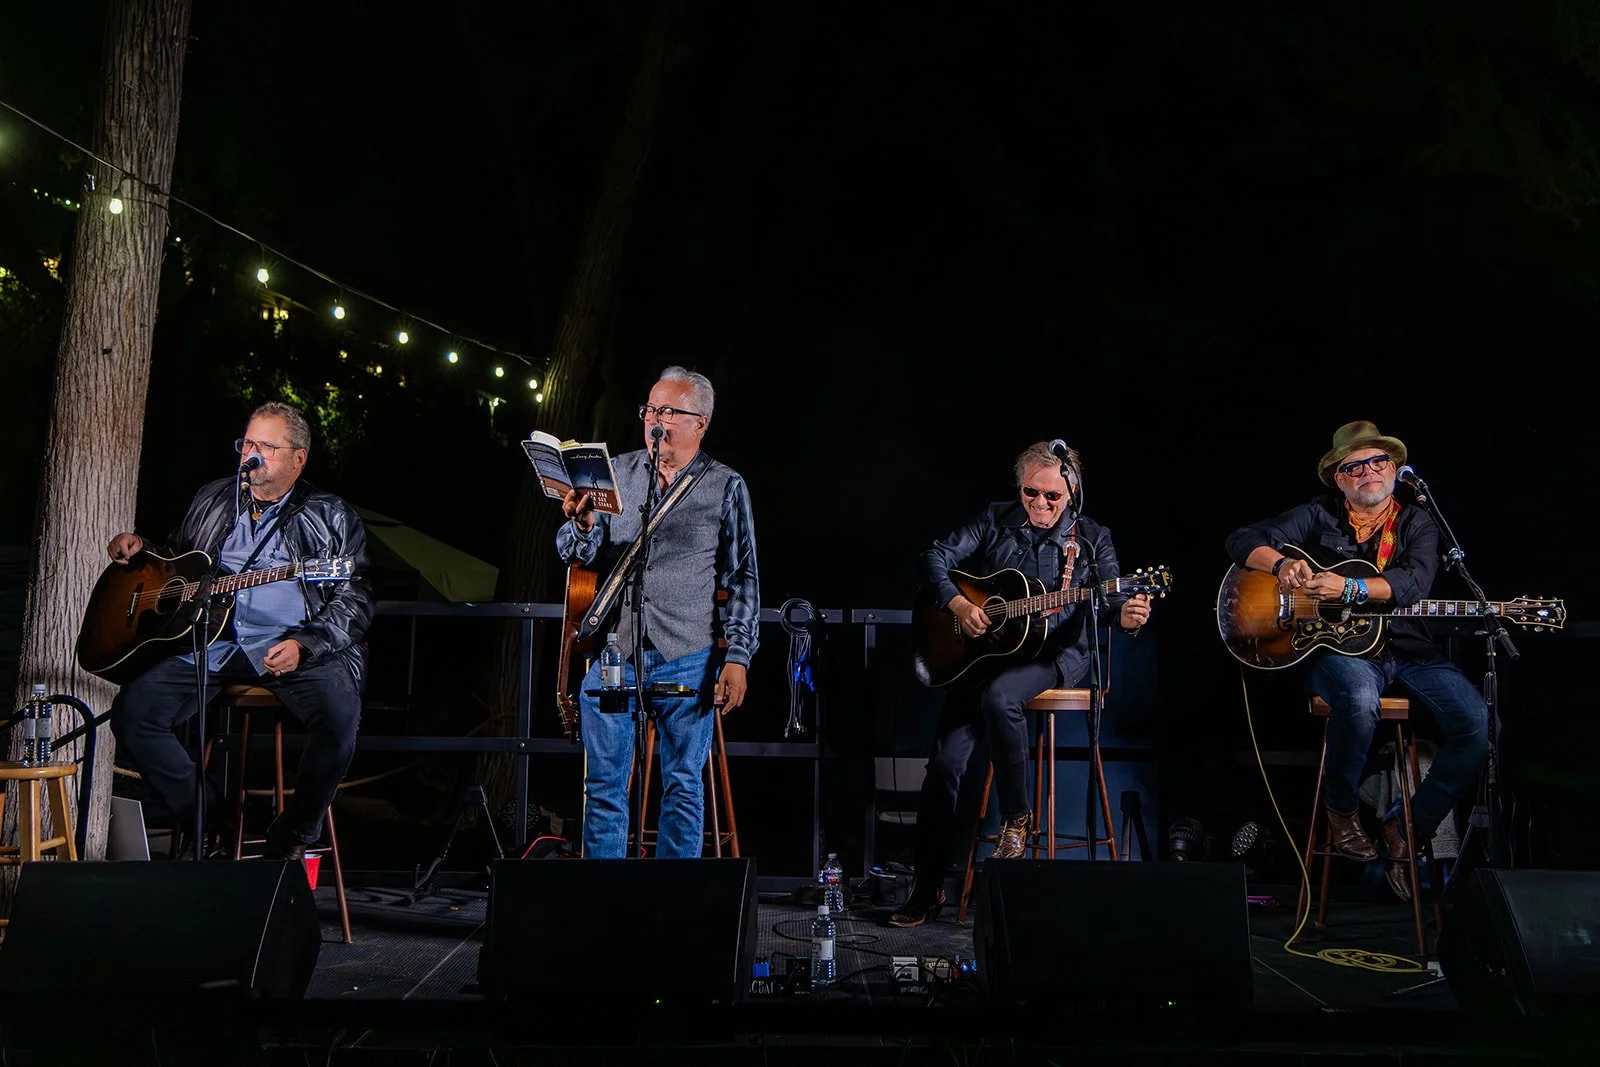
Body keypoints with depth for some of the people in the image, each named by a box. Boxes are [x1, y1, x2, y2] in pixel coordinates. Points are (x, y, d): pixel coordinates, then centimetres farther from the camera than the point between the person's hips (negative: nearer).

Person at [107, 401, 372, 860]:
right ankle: (209, 822, -2)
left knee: (339, 709, -32)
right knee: (133, 709, -18)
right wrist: (139, 548, 13)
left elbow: (354, 602, 0)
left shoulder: (332, 517, 8)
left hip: (296, 649, -3)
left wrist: (303, 645, -15)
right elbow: (174, 560, 36)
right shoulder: (212, 500, 21)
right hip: (211, 645, 4)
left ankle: (293, 836, -10)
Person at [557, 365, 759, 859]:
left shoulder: (725, 487, 4)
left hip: (687, 657, -2)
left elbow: (742, 579, 3)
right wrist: (582, 526, -15)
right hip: (611, 651, 2)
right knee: (603, 785, 4)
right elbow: (573, 553, 8)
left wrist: (738, 656, -5)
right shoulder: (615, 472, 10)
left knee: (683, 787, 5)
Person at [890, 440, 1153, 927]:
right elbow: (936, 557, 4)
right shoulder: (995, 520, 8)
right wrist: (956, 603, -13)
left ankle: (1016, 817, -15)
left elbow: (1111, 596, -4)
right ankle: (926, 889, -1)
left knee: (998, 698, -37)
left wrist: (1127, 615, -28)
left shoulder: (1091, 538, 5)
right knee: (945, 762, -11)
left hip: (1054, 653, -2)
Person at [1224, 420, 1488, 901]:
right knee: (1359, 701, -38)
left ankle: (1406, 828, -1)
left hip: (1407, 649, 3)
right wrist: (1282, 564, -20)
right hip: (1340, 646, -3)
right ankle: (1341, 811, -11)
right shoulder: (1317, 516, 9)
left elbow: (1414, 582, -9)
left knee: (1476, 722, -19)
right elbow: (1242, 541, 2)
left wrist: (1348, 587, -25)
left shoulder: (1417, 524, 12)